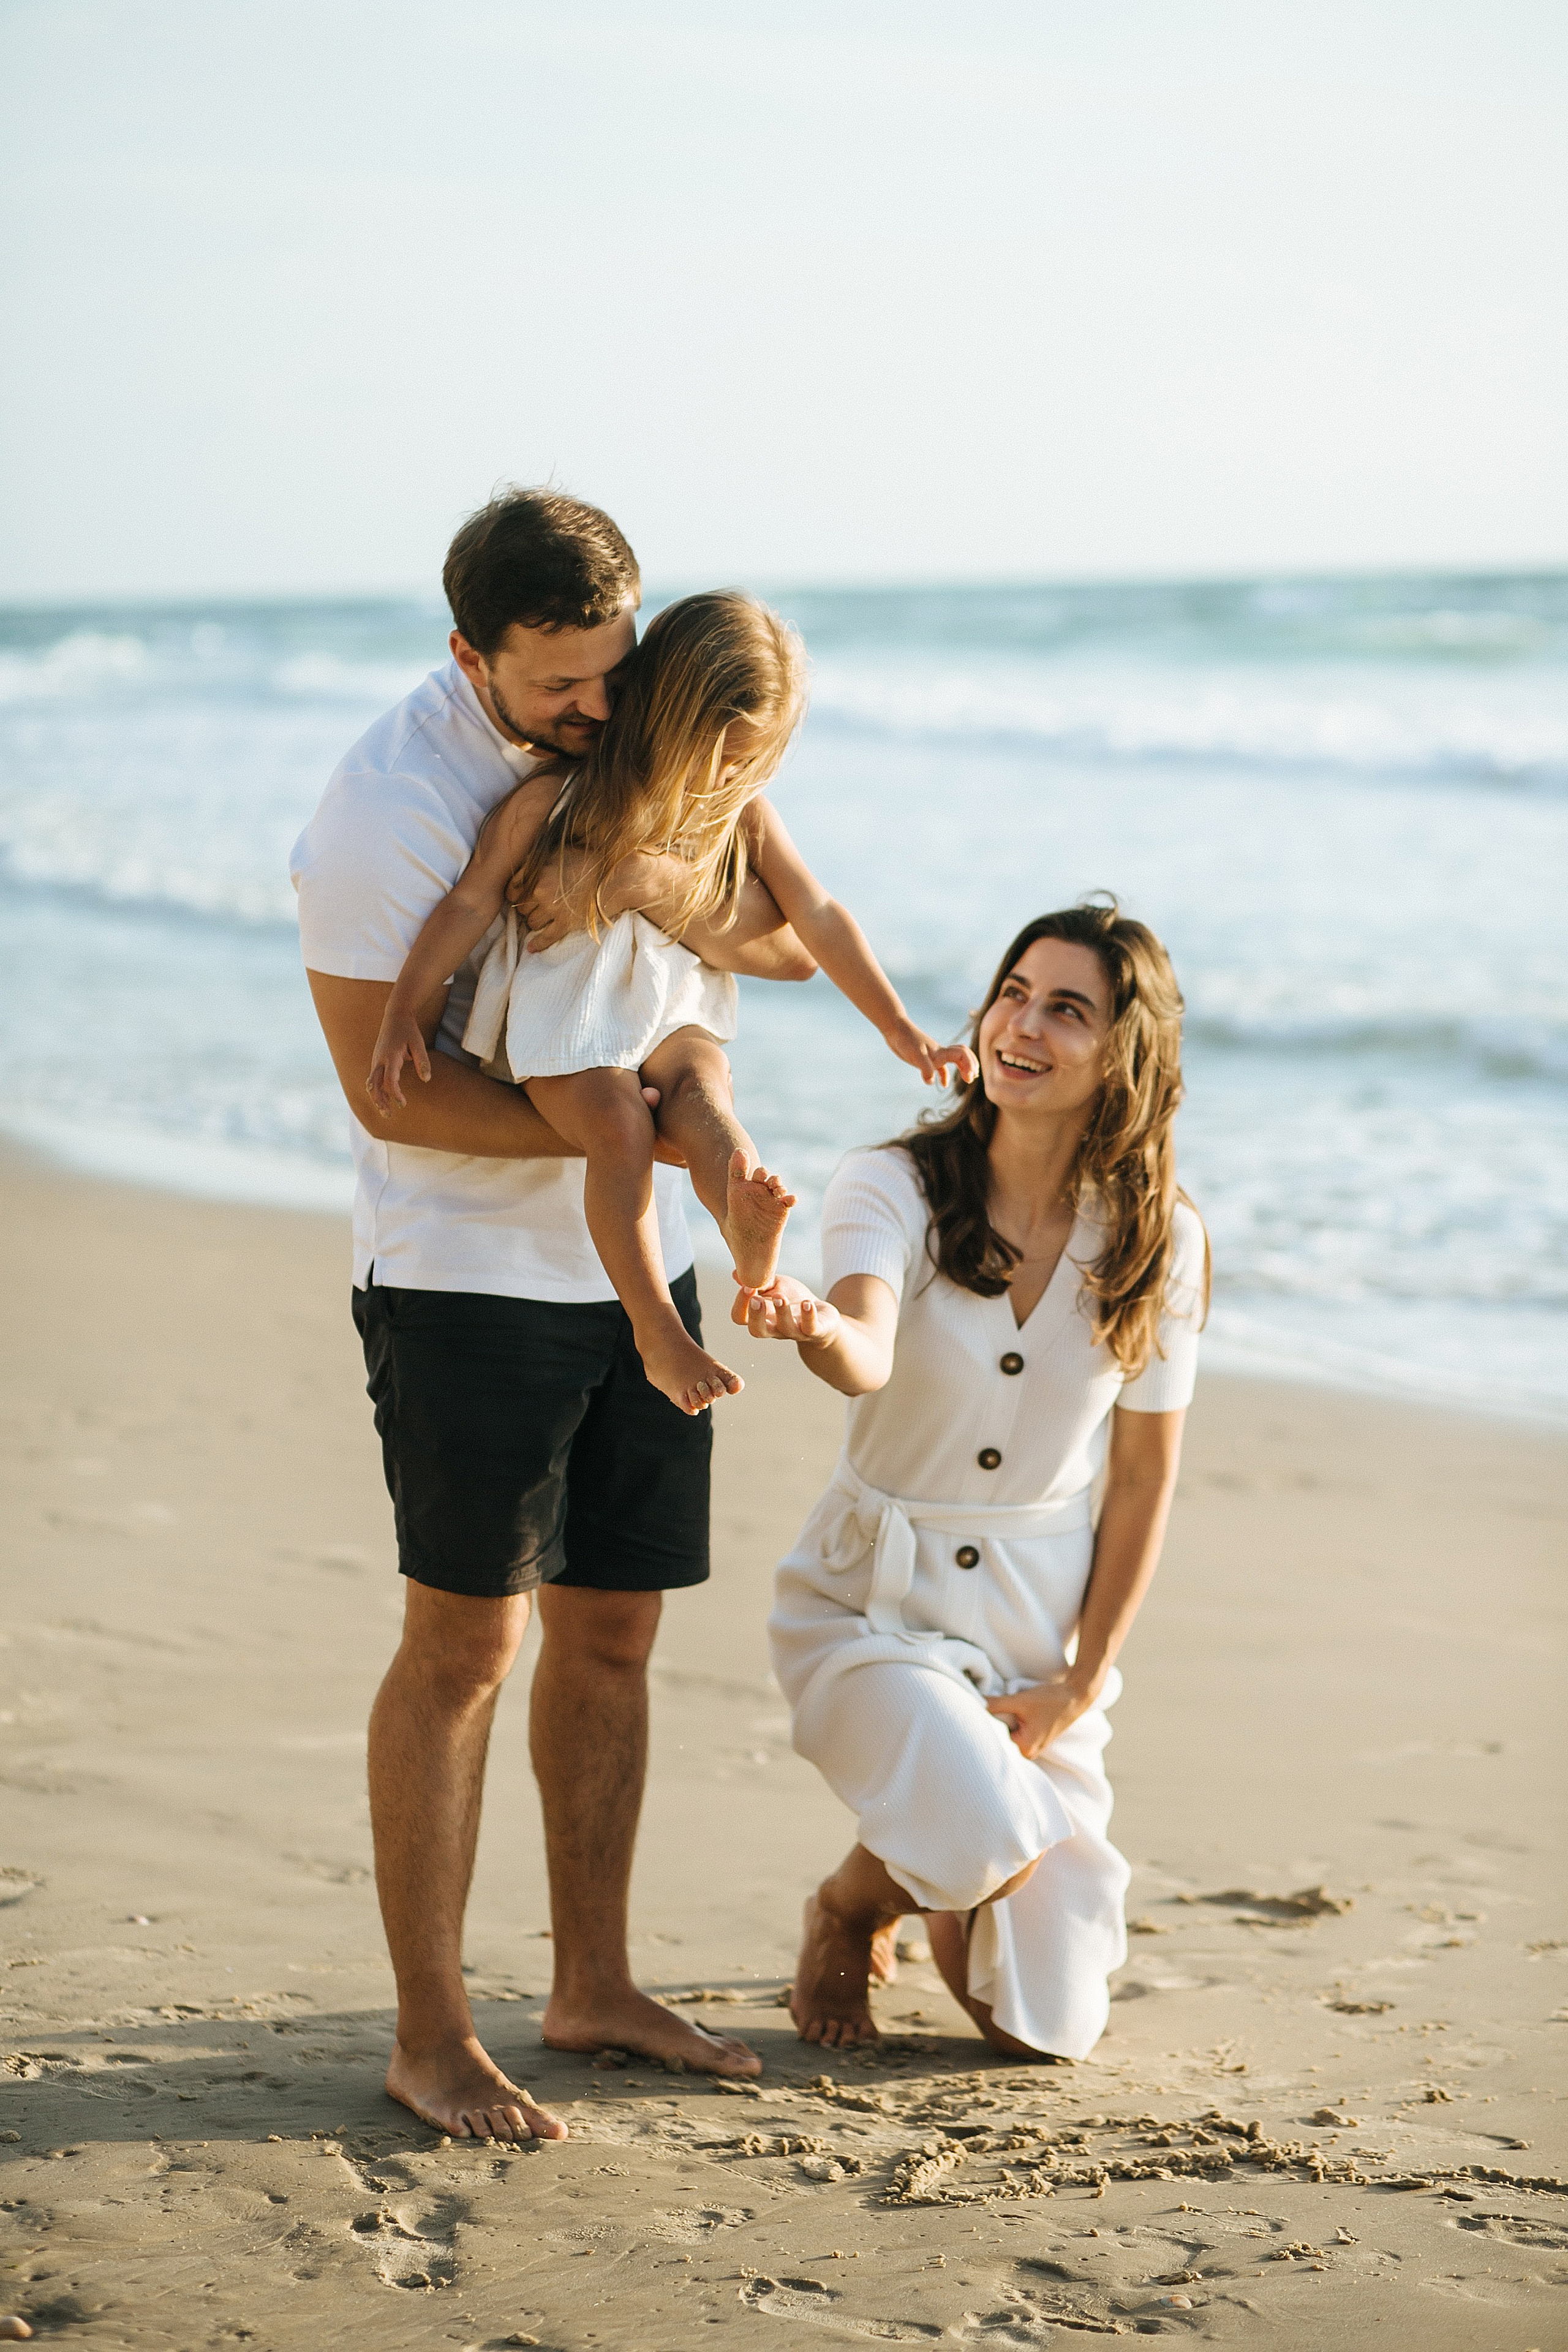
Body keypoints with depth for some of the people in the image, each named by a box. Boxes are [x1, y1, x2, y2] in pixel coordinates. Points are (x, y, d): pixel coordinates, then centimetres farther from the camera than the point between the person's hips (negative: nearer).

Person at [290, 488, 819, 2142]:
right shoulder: (389, 806, -17)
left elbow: (796, 939, 4)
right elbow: (388, 1088, -19)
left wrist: (659, 883, -19)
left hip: (635, 1262, 7)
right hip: (466, 1276, -6)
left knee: (613, 1631, 11)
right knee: (467, 1640, -5)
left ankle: (593, 1986, 24)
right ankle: (431, 2037, 4)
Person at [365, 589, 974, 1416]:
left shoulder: (740, 814, 1)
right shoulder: (556, 799, -11)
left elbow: (818, 918, 6)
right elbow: (472, 902, -6)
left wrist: (899, 1028, 4)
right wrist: (404, 1012, -4)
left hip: (671, 1014, 2)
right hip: (565, 1025, -2)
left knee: (703, 1092, -30)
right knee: (620, 1125, -29)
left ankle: (750, 1232, -61)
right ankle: (657, 1332, -29)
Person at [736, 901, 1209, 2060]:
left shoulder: (1160, 1238, -8)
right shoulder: (894, 1187, -15)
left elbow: (1143, 1478, -1)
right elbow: (867, 1355, -36)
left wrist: (1082, 1682, -5)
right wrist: (816, 1326, -60)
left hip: (1041, 1620, 2)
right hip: (878, 1602, -2)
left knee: (1046, 2031, -1)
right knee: (989, 1839, -32)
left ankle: (951, 1889, 35)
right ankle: (848, 1910, 6)